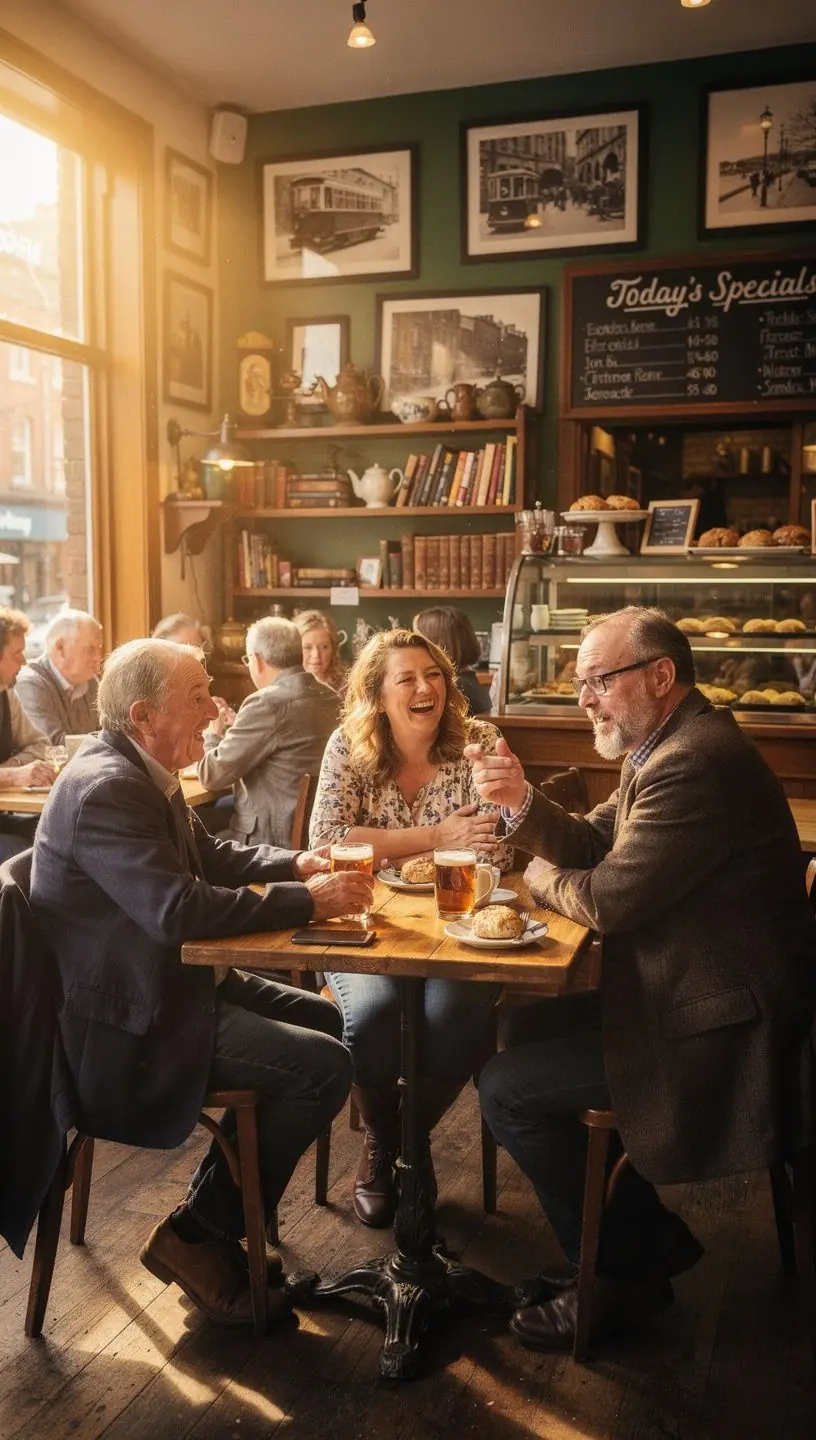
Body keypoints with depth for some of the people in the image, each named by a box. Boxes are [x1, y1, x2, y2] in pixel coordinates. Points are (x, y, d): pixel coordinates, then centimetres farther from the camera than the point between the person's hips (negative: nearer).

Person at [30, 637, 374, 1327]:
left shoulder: (141, 771, 7)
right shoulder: (105, 788, -24)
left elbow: (210, 854, 19)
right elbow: (180, 909, -32)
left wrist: (296, 862, 2)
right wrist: (308, 900, -24)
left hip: (169, 981, 11)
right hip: (130, 1021, -11)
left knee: (323, 1019, 15)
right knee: (323, 1065, -16)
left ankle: (219, 1213, 21)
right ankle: (196, 1237, 2)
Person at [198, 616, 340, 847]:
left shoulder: (267, 703, -19)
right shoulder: (331, 698, 5)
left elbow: (212, 775, -11)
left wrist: (212, 734, 7)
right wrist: (234, 728, 24)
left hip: (272, 840, -8)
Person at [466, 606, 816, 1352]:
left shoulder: (694, 761, -25)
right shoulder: (667, 745, 9)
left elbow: (607, 900, -25)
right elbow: (594, 845, 10)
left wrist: (541, 881, -3)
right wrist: (523, 802, -9)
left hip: (722, 1024, -11)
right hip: (686, 985, 11)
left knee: (507, 1087, -8)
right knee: (525, 1031, 17)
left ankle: (622, 1275, 12)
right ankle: (650, 1238, 25)